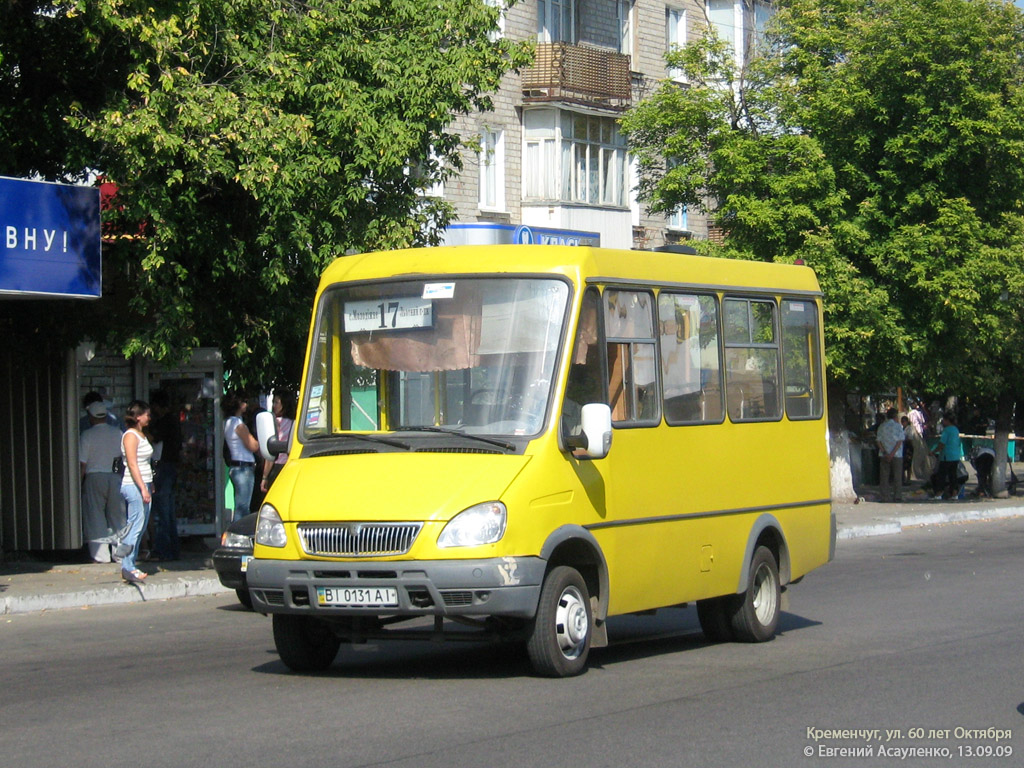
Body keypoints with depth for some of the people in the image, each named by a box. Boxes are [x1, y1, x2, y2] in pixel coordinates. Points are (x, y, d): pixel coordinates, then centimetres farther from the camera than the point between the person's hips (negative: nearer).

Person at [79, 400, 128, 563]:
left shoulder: (86, 435, -7)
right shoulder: (117, 433, 3)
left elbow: (82, 464, -8)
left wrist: (79, 483, 0)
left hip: (94, 478, -3)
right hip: (116, 477, 3)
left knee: (96, 518, 2)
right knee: (118, 517, 11)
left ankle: (101, 555, -2)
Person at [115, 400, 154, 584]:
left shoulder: (142, 435, 17)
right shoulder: (130, 436, -11)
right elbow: (132, 464, -17)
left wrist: (150, 486, 19)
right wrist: (143, 488, -22)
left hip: (144, 485, 9)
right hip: (134, 486, -9)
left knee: (140, 527, 7)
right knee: (136, 526, -11)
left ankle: (129, 567, 9)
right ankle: (128, 567, -11)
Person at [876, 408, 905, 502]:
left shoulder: (881, 426, 5)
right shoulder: (897, 425, -4)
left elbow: (879, 441, 0)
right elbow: (900, 441, -10)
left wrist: (885, 453, -7)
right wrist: (892, 454, -12)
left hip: (884, 455, 2)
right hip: (896, 455, -2)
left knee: (884, 477, 6)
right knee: (897, 477, 5)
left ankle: (886, 497, 3)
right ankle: (898, 497, 4)